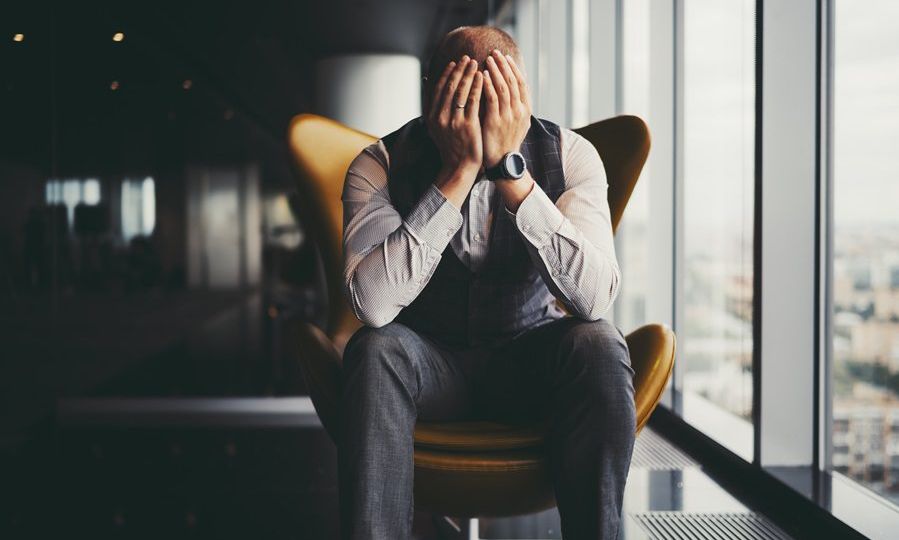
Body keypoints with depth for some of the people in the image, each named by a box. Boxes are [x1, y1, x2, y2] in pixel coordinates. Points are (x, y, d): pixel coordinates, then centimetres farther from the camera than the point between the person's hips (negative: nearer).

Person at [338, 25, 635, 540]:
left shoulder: (570, 155, -12)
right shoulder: (381, 164, -14)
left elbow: (595, 299, -27)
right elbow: (373, 304, -30)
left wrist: (510, 168, -32)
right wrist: (458, 171, -32)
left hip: (532, 362, 1)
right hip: (430, 362, -1)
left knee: (598, 345, -29)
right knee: (377, 348, -32)